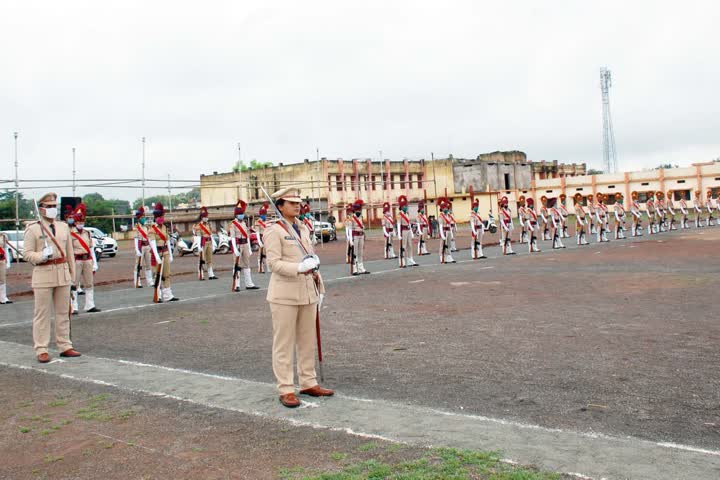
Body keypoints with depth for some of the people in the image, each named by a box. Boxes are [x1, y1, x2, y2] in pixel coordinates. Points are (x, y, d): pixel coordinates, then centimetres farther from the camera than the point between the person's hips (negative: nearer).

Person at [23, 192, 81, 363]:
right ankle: (41, 350, 6)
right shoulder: (33, 228, -1)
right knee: (42, 314, 0)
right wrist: (41, 256, -22)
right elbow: (27, 253, -3)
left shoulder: (64, 226, 12)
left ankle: (65, 346, 18)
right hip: (43, 274, -4)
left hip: (63, 274, 5)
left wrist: (72, 273, 12)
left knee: (63, 312, 10)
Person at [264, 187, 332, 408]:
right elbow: (274, 263, -15)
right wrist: (299, 268, -28)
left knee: (308, 340, 13)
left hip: (308, 293, 7)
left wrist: (319, 287, 16)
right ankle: (286, 390, 7)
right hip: (285, 295, -7)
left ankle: (308, 383, 24)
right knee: (284, 343, 0)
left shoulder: (303, 229, 14)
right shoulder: (274, 230, -8)